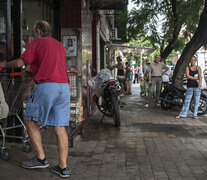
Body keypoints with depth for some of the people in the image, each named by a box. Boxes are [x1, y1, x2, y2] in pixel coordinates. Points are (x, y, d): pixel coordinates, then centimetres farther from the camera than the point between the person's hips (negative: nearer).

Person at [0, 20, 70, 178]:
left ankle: (41, 158, 8)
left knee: (31, 122, 9)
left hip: (46, 86, -6)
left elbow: (20, 63, -3)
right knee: (60, 127, 6)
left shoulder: (37, 43, 5)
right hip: (64, 86, 6)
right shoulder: (60, 45, 23)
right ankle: (63, 167, 7)